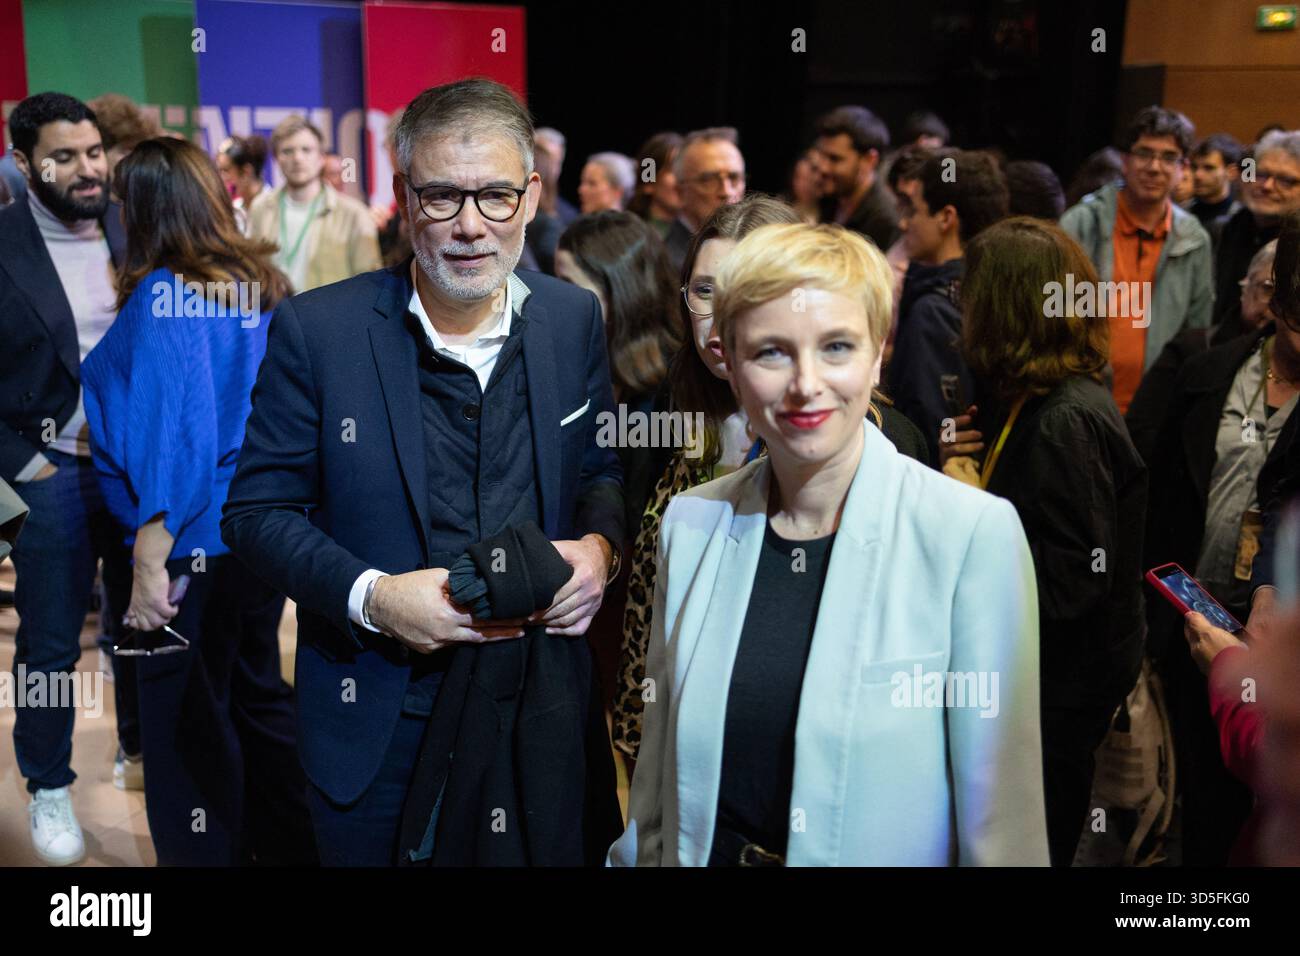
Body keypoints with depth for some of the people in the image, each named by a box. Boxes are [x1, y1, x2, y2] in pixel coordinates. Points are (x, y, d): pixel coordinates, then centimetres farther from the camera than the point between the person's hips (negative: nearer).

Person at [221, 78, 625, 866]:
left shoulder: (574, 318, 0)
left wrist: (599, 544, -11)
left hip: (549, 712, 3)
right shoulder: (316, 330, -10)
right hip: (381, 731, -2)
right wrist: (368, 596, -21)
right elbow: (256, 512, -6)